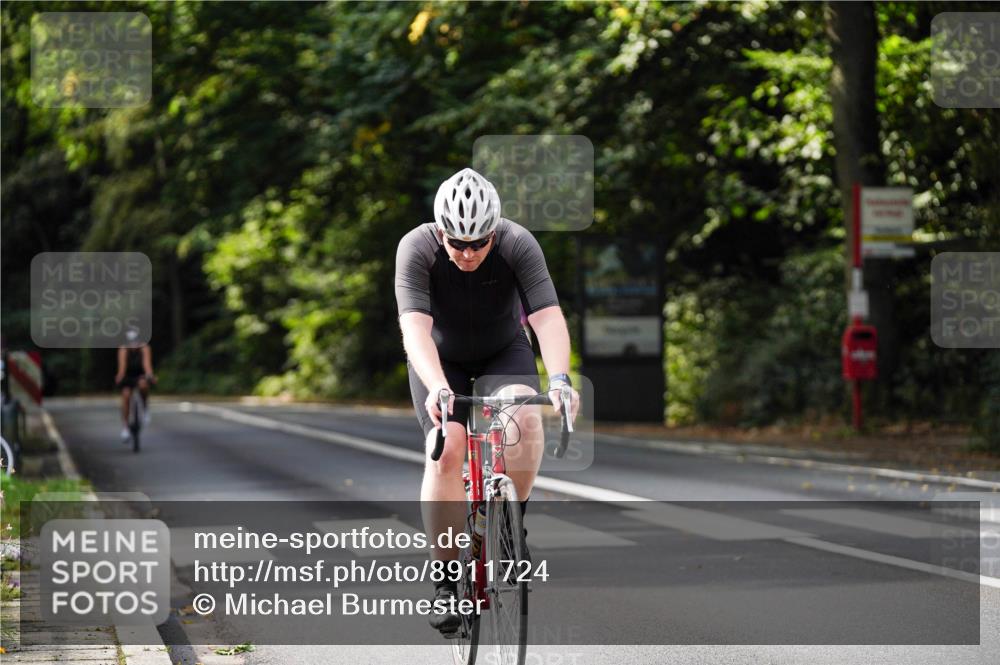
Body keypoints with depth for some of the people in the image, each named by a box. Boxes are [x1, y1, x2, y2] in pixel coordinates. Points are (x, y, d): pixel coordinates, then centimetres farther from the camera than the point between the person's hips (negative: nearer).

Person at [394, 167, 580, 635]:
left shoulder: (518, 245, -27)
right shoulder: (416, 249, -29)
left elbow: (548, 316, -36)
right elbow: (415, 328, -40)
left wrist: (559, 378, -53)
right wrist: (437, 387, -56)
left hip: (503, 351, 1)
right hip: (440, 359, 0)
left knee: (525, 417, -30)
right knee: (445, 452, -22)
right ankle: (445, 584, -13)